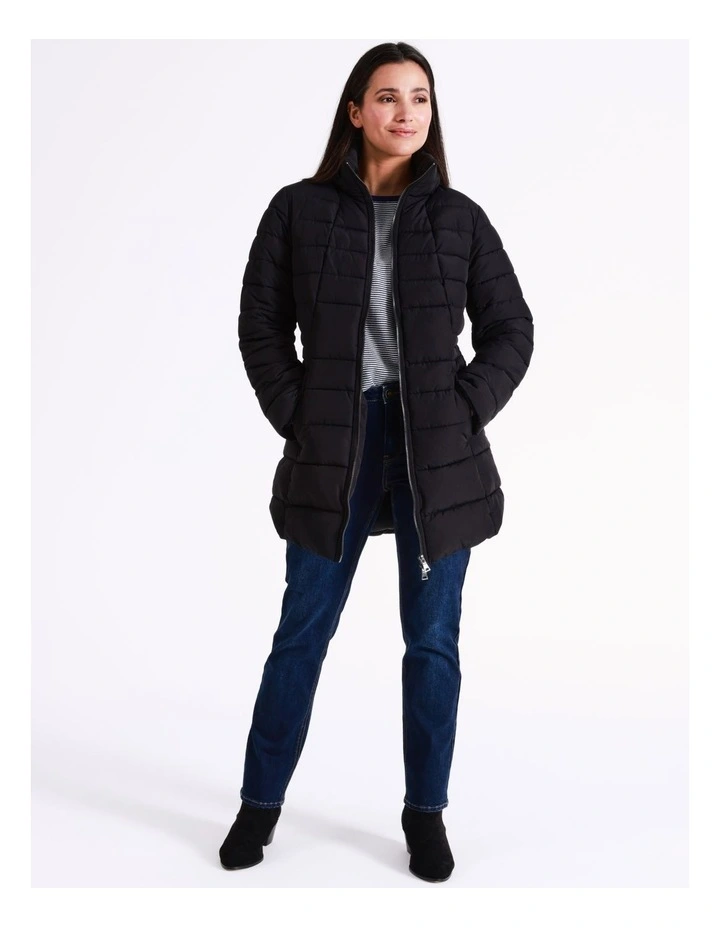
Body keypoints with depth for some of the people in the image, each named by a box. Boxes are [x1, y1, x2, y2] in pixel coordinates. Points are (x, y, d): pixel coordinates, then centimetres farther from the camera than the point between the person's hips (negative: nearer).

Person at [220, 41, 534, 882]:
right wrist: (296, 417, -5)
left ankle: (426, 811, 24)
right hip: (334, 448, -1)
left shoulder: (459, 218, 4)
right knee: (302, 633, 8)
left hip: (438, 452, 1)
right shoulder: (298, 210, 1)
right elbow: (260, 325, 4)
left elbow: (511, 330, 7)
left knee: (433, 640, 8)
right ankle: (260, 804, 25)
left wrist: (465, 412, -4)